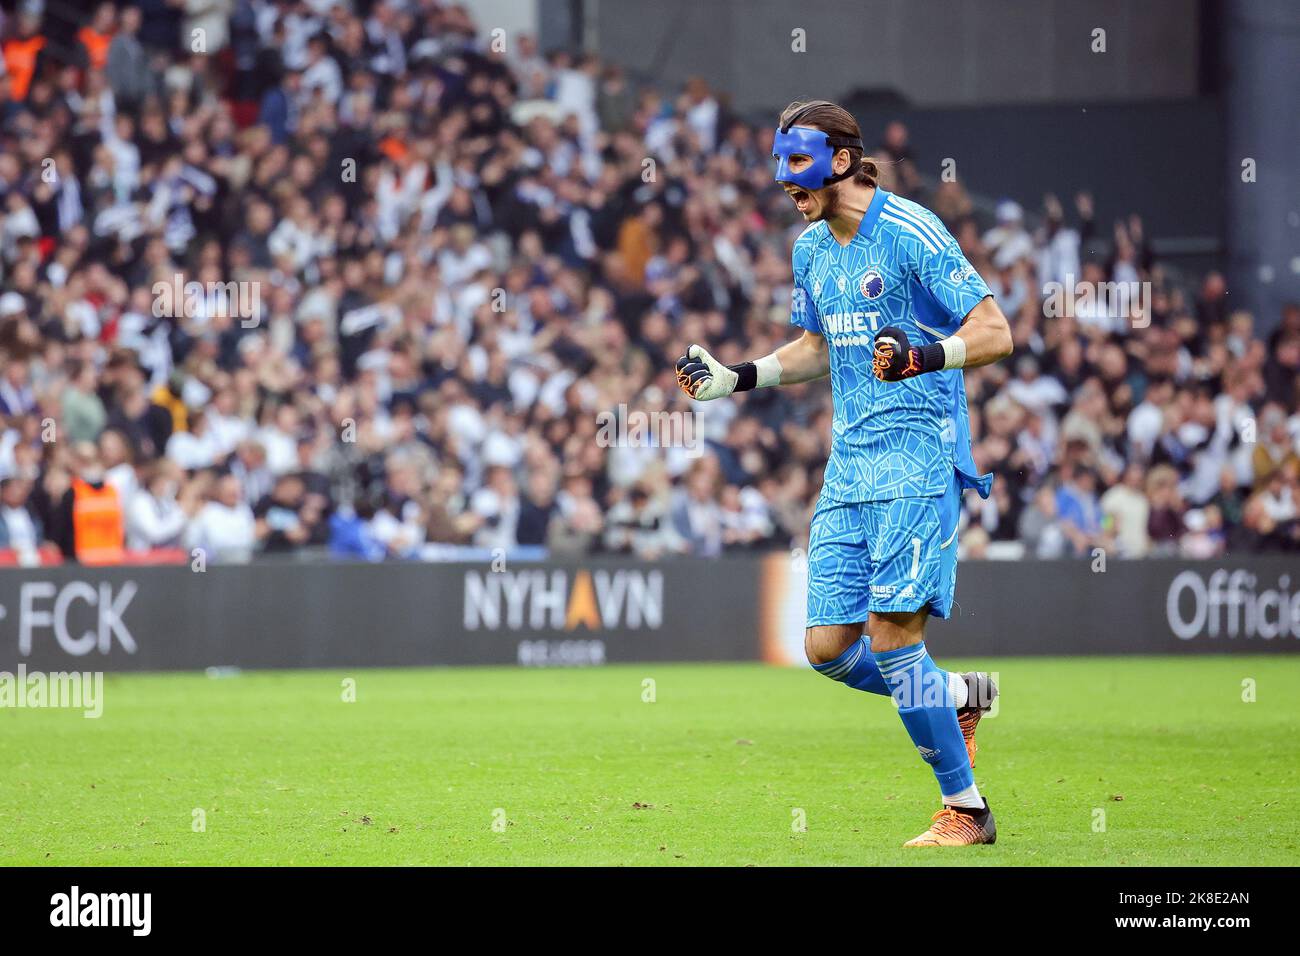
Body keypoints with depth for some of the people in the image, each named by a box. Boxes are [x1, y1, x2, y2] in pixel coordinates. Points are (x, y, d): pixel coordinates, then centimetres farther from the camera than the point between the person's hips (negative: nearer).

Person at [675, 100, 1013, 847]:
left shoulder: (910, 231, -11)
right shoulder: (811, 249, 13)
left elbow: (996, 333, -14)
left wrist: (923, 356, -31)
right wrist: (737, 379, 18)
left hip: (917, 455, -8)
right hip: (849, 464, 8)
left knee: (890, 632, -14)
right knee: (829, 647, 0)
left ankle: (966, 809, -2)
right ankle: (957, 697, 25)